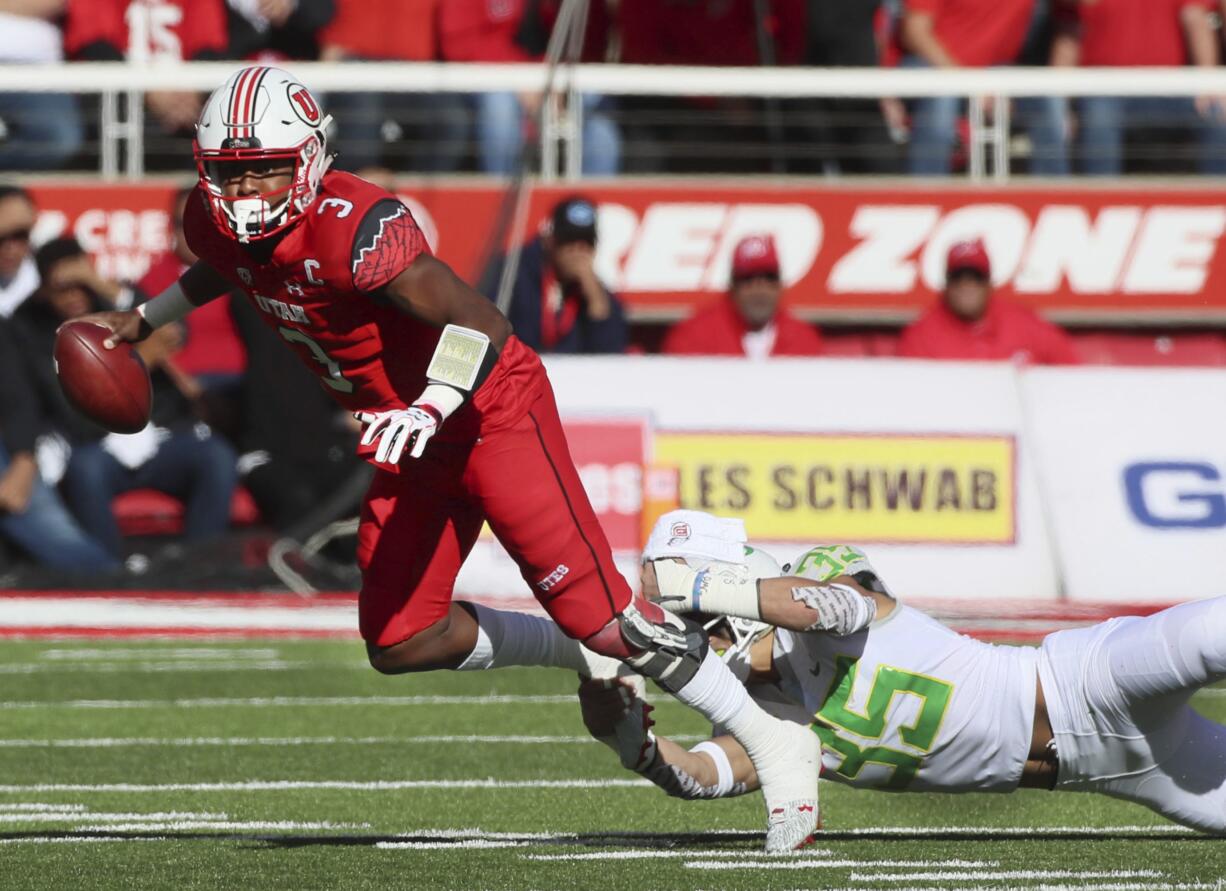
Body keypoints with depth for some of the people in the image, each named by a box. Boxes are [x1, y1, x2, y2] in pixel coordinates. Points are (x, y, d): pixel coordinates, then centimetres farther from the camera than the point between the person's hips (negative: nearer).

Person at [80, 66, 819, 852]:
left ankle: (776, 746, -5)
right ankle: (593, 661, 23)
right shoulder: (218, 224, -4)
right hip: (412, 443, 9)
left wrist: (429, 410, -47)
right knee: (401, 642, 7)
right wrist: (144, 322, 30)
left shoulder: (350, 226, -29)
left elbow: (481, 323, -34)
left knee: (594, 607, -14)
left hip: (488, 408, -9)